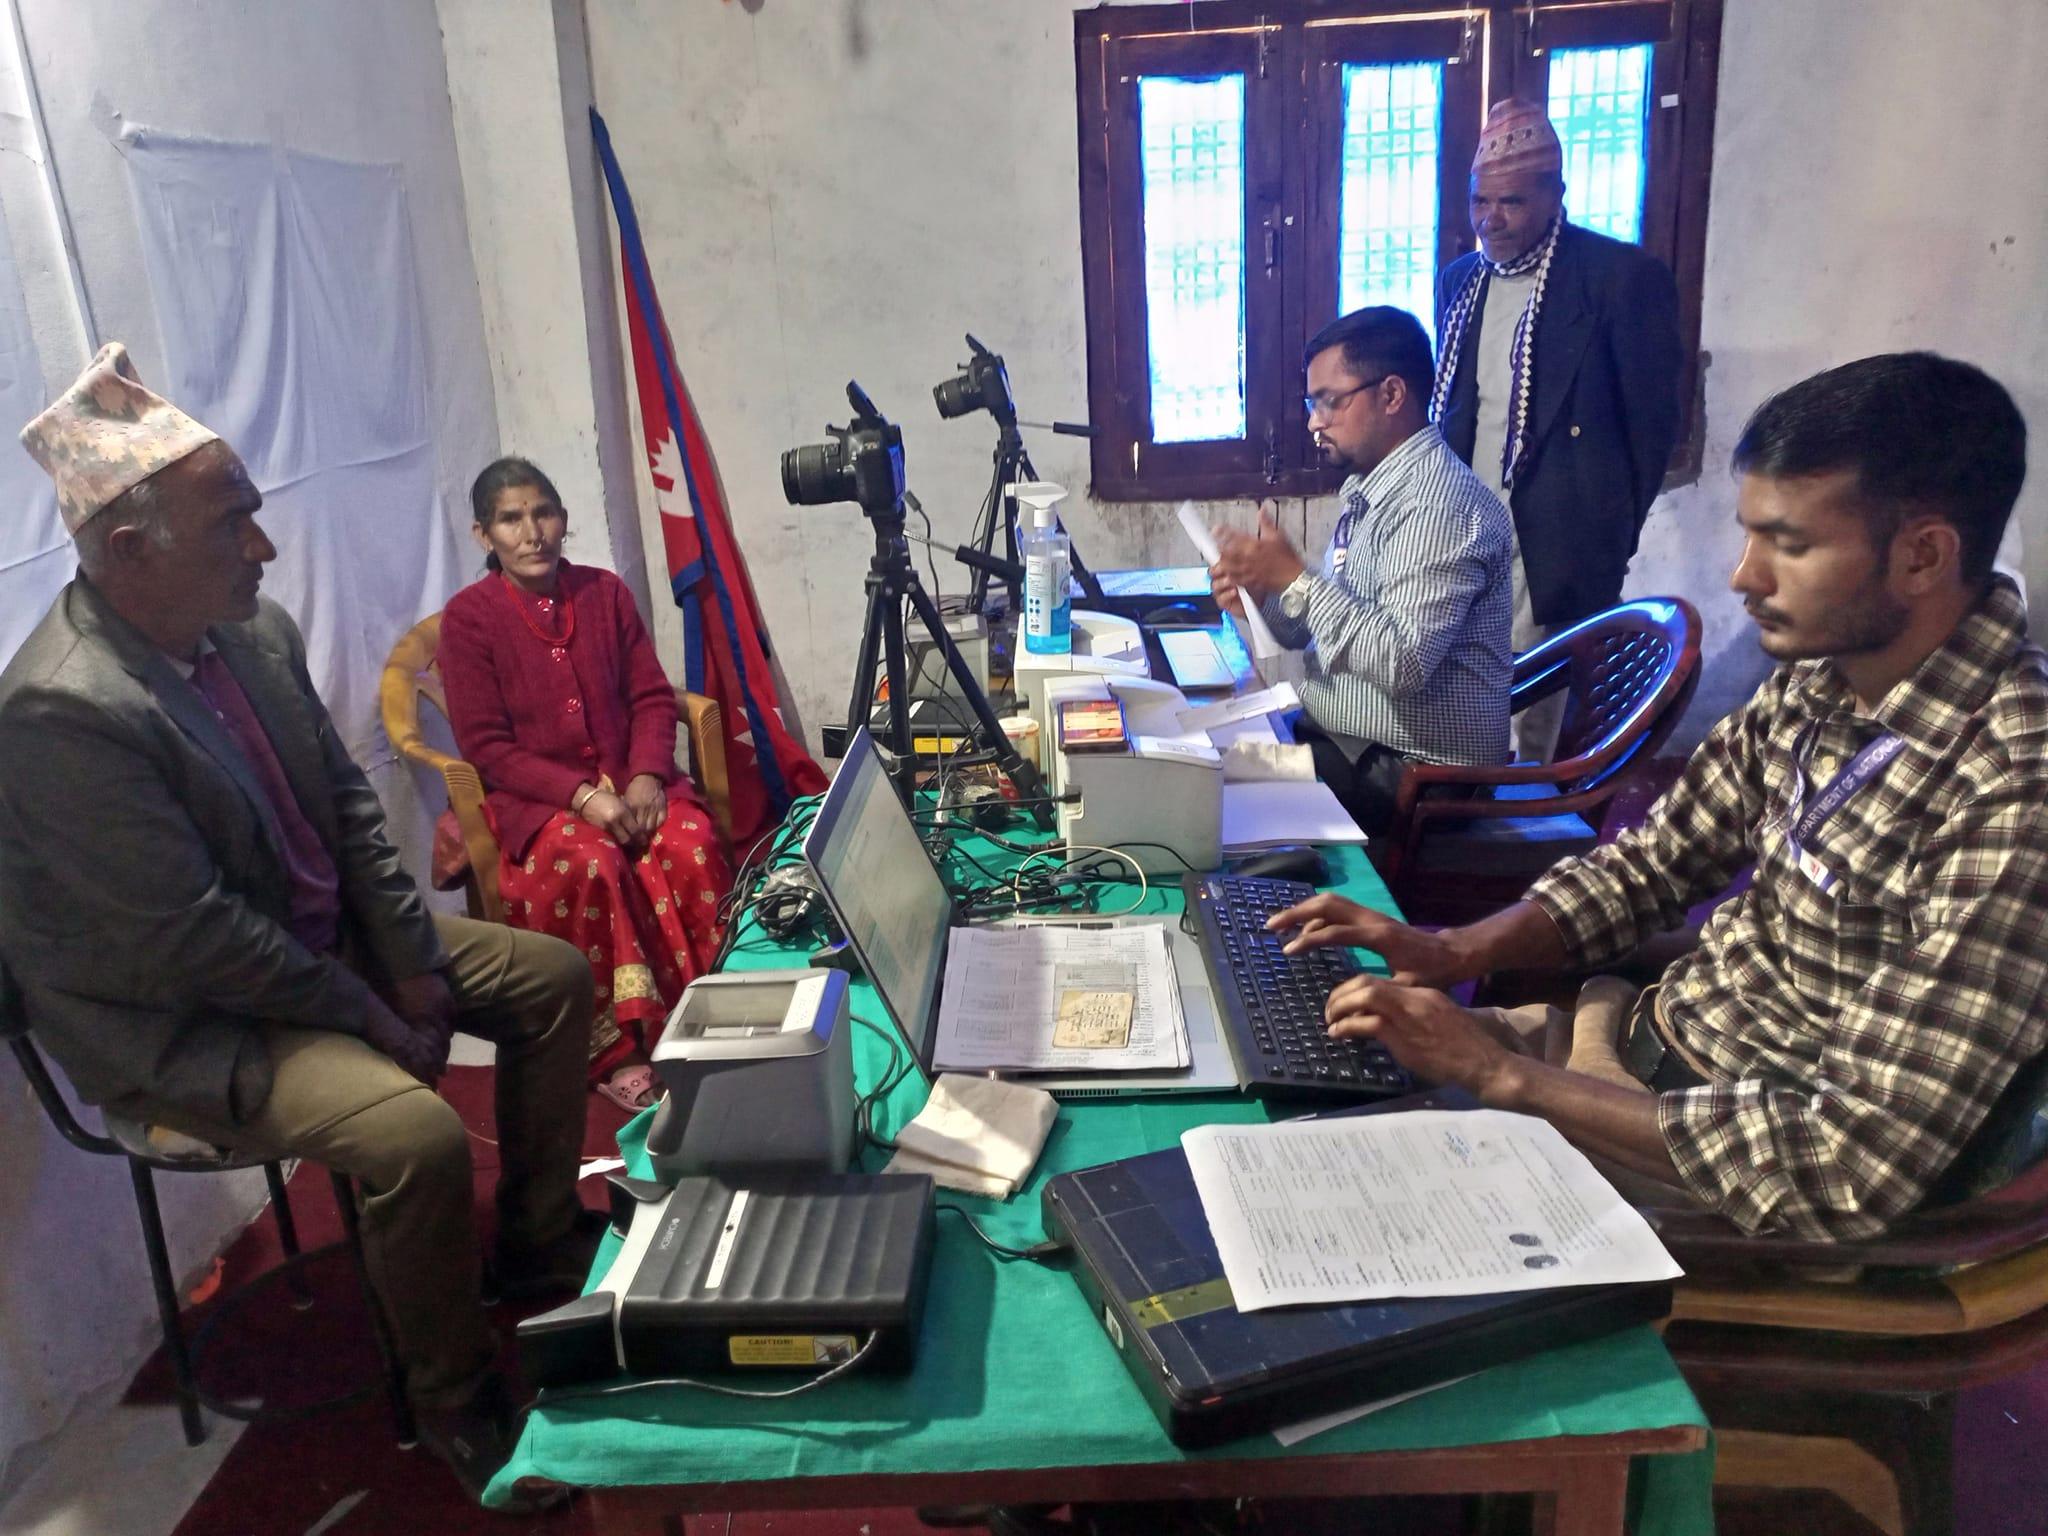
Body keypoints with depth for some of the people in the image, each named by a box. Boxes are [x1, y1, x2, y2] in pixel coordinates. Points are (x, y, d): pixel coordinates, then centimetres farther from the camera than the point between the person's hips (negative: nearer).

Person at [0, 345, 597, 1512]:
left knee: (557, 979, 7)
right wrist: (375, 1020, -17)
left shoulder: (254, 629, -4)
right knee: (420, 1134, -29)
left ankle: (538, 1247, 24)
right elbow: (196, 938, -27)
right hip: (178, 1022, -8)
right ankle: (458, 1403, -1)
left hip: (324, 935, 9)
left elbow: (348, 800, 4)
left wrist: (416, 963, -4)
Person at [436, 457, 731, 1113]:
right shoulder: (467, 617, -1)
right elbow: (487, 746, -7)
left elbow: (652, 697, 7)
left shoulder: (605, 592, 9)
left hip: (630, 779, 3)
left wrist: (647, 775, -14)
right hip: (535, 796, -3)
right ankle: (612, 1051, -20)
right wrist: (584, 795, -20)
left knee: (693, 843, -29)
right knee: (591, 863, -35)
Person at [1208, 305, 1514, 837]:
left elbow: (1403, 665, -28)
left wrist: (1294, 577, -25)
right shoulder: (1368, 490, 11)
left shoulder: (1437, 505, -20)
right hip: (1337, 735, 9)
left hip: (1414, 769, -9)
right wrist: (1261, 596, -4)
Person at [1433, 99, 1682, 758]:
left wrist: (1614, 533, -2)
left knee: (1530, 724, -3)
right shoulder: (1458, 280, 13)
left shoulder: (1624, 276, -6)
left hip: (1552, 549, -5)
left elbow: (1653, 421, -3)